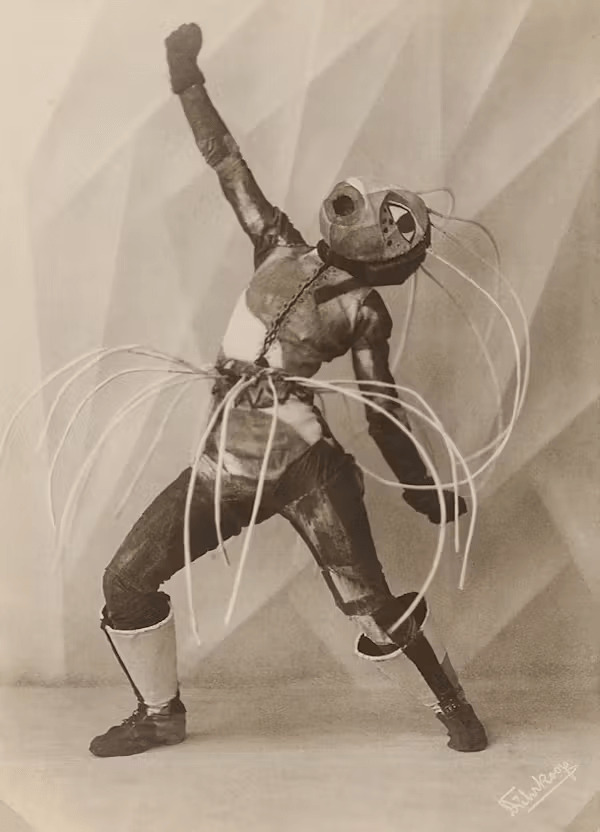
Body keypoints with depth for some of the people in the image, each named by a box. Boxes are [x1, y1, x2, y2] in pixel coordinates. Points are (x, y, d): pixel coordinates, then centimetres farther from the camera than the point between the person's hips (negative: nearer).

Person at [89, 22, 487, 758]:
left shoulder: (363, 310, -1)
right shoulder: (283, 252, 9)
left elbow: (383, 412, 3)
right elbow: (232, 169, 13)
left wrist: (424, 491, 1)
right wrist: (189, 84, 15)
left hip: (306, 464, -5)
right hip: (229, 468, 5)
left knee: (370, 601, -4)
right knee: (126, 581, 2)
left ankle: (454, 706, 23)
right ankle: (160, 714, 24)